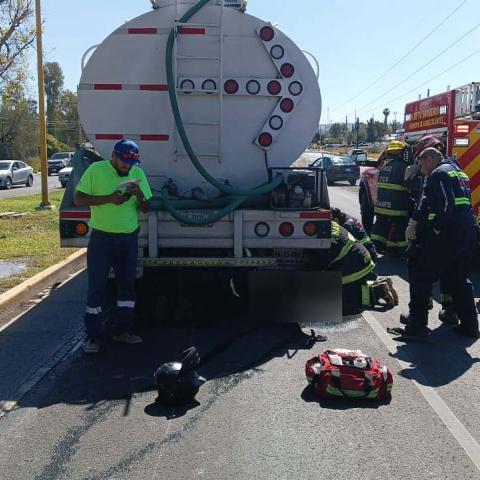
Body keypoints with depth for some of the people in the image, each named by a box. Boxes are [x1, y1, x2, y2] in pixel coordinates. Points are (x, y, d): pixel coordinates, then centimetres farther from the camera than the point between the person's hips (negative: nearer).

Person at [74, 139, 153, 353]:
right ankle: (92, 336, 9)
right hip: (101, 237, -4)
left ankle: (123, 331, 26)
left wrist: (139, 194, -17)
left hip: (129, 238, 4)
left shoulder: (138, 173, 3)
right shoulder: (96, 169, -8)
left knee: (127, 285, 12)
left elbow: (145, 208, 6)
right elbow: (79, 199, -9)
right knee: (96, 287, 0)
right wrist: (109, 199, -21)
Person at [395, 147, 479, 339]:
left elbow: (446, 204, -21)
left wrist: (436, 227, -13)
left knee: (421, 276, -2)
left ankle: (417, 326, 0)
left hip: (447, 235, -10)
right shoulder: (457, 171, 23)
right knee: (459, 280, 19)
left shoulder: (439, 174, -7)